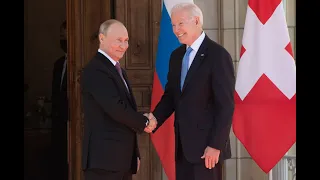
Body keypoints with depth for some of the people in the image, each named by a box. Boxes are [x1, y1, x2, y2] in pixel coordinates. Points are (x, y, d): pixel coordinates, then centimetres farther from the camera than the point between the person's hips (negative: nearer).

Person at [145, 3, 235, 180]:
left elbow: (226, 105, -14)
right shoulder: (176, 55, 12)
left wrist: (216, 145, -17)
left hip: (206, 144, -7)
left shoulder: (217, 55, -11)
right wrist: (155, 117, -5)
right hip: (182, 143, 7)